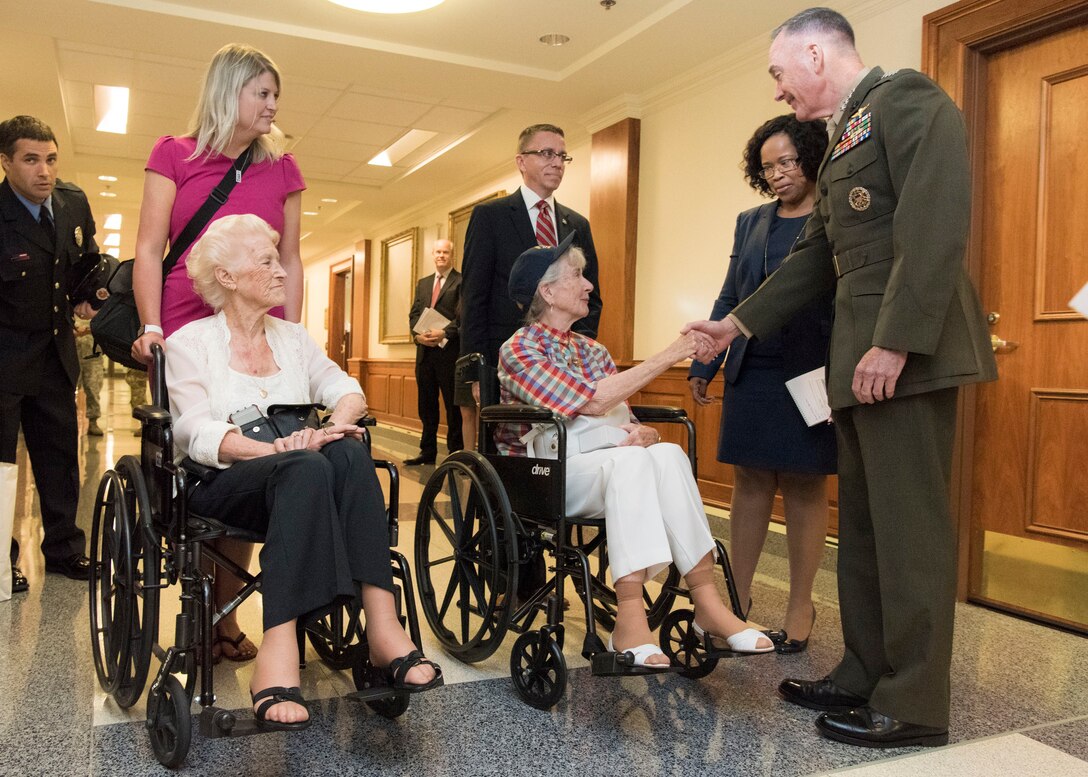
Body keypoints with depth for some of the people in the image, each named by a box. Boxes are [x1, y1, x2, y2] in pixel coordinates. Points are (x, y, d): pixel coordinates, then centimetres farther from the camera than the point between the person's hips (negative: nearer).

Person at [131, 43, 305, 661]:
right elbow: (149, 251, 2)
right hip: (186, 336, -2)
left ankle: (226, 615, 11)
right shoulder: (174, 156, 8)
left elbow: (290, 261, 12)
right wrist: (151, 327, -11)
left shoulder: (281, 167, 14)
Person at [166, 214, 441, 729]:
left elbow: (347, 391, 4)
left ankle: (382, 624, -41)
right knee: (306, 469, -37)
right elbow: (195, 431, -10)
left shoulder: (292, 337, 19)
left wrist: (329, 428, -20)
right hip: (223, 485, -3)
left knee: (349, 454, -31)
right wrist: (278, 449, -27)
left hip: (297, 477, 4)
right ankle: (278, 652, -44)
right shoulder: (190, 343, 6)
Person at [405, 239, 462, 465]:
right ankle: (428, 451, 17)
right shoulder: (423, 283, 19)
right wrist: (418, 335, -4)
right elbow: (414, 314, 15)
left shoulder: (461, 282, -1)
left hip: (449, 350, -6)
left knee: (452, 403, 0)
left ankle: (456, 452, 6)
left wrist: (444, 333, -21)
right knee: (426, 403, 10)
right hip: (425, 351, 6)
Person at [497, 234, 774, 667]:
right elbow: (591, 402, -18)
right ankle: (629, 620, -37)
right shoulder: (518, 351, -4)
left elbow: (624, 419, 10)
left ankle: (707, 603, -29)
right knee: (630, 460, -35)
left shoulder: (592, 351, 16)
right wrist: (668, 356, -18)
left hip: (601, 468, 5)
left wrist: (642, 432, -15)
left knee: (668, 454, -27)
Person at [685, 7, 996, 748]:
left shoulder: (907, 98, -5)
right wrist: (738, 323, 22)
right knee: (864, 523, 12)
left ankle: (914, 703, 7)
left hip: (906, 352, -9)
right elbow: (815, 256, 23)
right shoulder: (843, 143, 23)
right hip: (861, 356, 9)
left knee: (909, 525, -4)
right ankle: (865, 675, 23)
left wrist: (895, 341, -22)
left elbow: (936, 225, -17)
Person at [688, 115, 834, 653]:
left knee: (804, 487, 4)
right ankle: (737, 600, 17)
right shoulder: (750, 223, 15)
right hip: (750, 373, 4)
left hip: (809, 375, -4)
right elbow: (729, 300, 16)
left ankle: (800, 608, 15)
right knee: (750, 483, 7)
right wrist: (702, 365, 10)